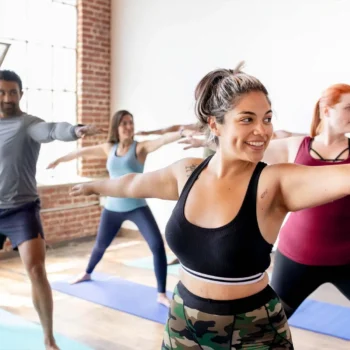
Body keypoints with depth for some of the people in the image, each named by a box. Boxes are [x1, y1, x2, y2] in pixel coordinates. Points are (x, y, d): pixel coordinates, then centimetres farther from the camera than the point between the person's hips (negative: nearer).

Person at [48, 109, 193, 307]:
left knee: (158, 245, -18)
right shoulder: (109, 148, 5)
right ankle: (87, 274, 52)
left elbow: (162, 140, -26)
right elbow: (83, 152, 19)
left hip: (137, 207, -4)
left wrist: (182, 133, -44)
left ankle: (162, 294, -7)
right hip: (113, 208, 4)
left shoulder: (140, 147, -8)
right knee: (100, 245, 21)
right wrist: (60, 160, 32)